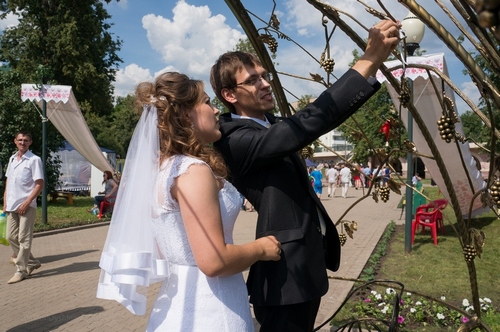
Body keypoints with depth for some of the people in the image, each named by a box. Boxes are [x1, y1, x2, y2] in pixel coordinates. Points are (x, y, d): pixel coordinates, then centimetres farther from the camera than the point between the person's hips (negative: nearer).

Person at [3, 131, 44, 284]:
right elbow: (8, 181, 19)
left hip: (27, 206, -7)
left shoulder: (34, 160, -7)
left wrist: (26, 203, -16)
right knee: (11, 237, 11)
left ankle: (21, 270, 6)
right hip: (11, 206, 7)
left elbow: (39, 184, -11)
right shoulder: (12, 159, 13)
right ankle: (32, 262, 24)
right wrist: (5, 201, 10)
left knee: (24, 239, -3)